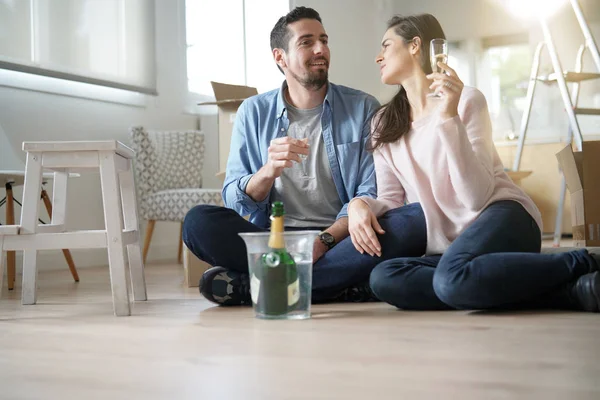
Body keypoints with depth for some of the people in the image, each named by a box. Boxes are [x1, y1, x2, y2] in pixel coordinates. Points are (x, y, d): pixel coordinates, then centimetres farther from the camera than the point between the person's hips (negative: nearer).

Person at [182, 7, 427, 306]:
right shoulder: (253, 112, 9)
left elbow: (371, 193, -1)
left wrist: (324, 241, -18)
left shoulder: (362, 108, 6)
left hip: (341, 238, 0)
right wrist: (269, 171, -19)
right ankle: (342, 286, -25)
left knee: (416, 219, -29)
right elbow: (235, 200, 3)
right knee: (198, 222, -25)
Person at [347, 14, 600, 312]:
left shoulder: (466, 100, -6)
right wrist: (360, 204, -14)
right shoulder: (383, 125, 12)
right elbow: (391, 201, 8)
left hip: (501, 218, -6)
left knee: (453, 278, -39)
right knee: (383, 279, -28)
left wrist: (449, 117, -22)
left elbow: (477, 197, -15)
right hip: (450, 246, 6)